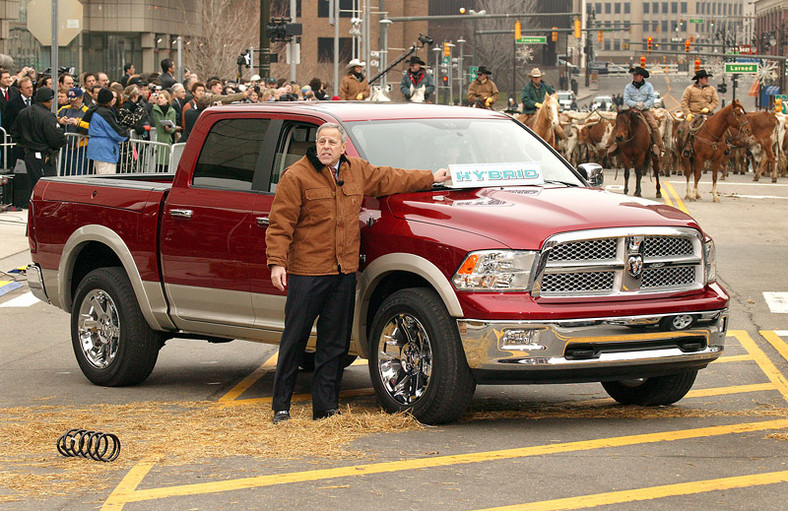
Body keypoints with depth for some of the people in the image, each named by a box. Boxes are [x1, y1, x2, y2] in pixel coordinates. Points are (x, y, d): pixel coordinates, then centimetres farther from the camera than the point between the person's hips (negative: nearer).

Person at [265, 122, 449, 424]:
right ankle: (281, 407, 6)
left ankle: (326, 408, 12)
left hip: (344, 272, 5)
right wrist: (277, 262, -15)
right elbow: (280, 224, -7)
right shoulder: (296, 177, -5)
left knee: (335, 343, 6)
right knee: (294, 342, -2)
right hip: (306, 271, -5)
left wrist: (431, 178, 32)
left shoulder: (357, 171, 13)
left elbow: (388, 179, 28)